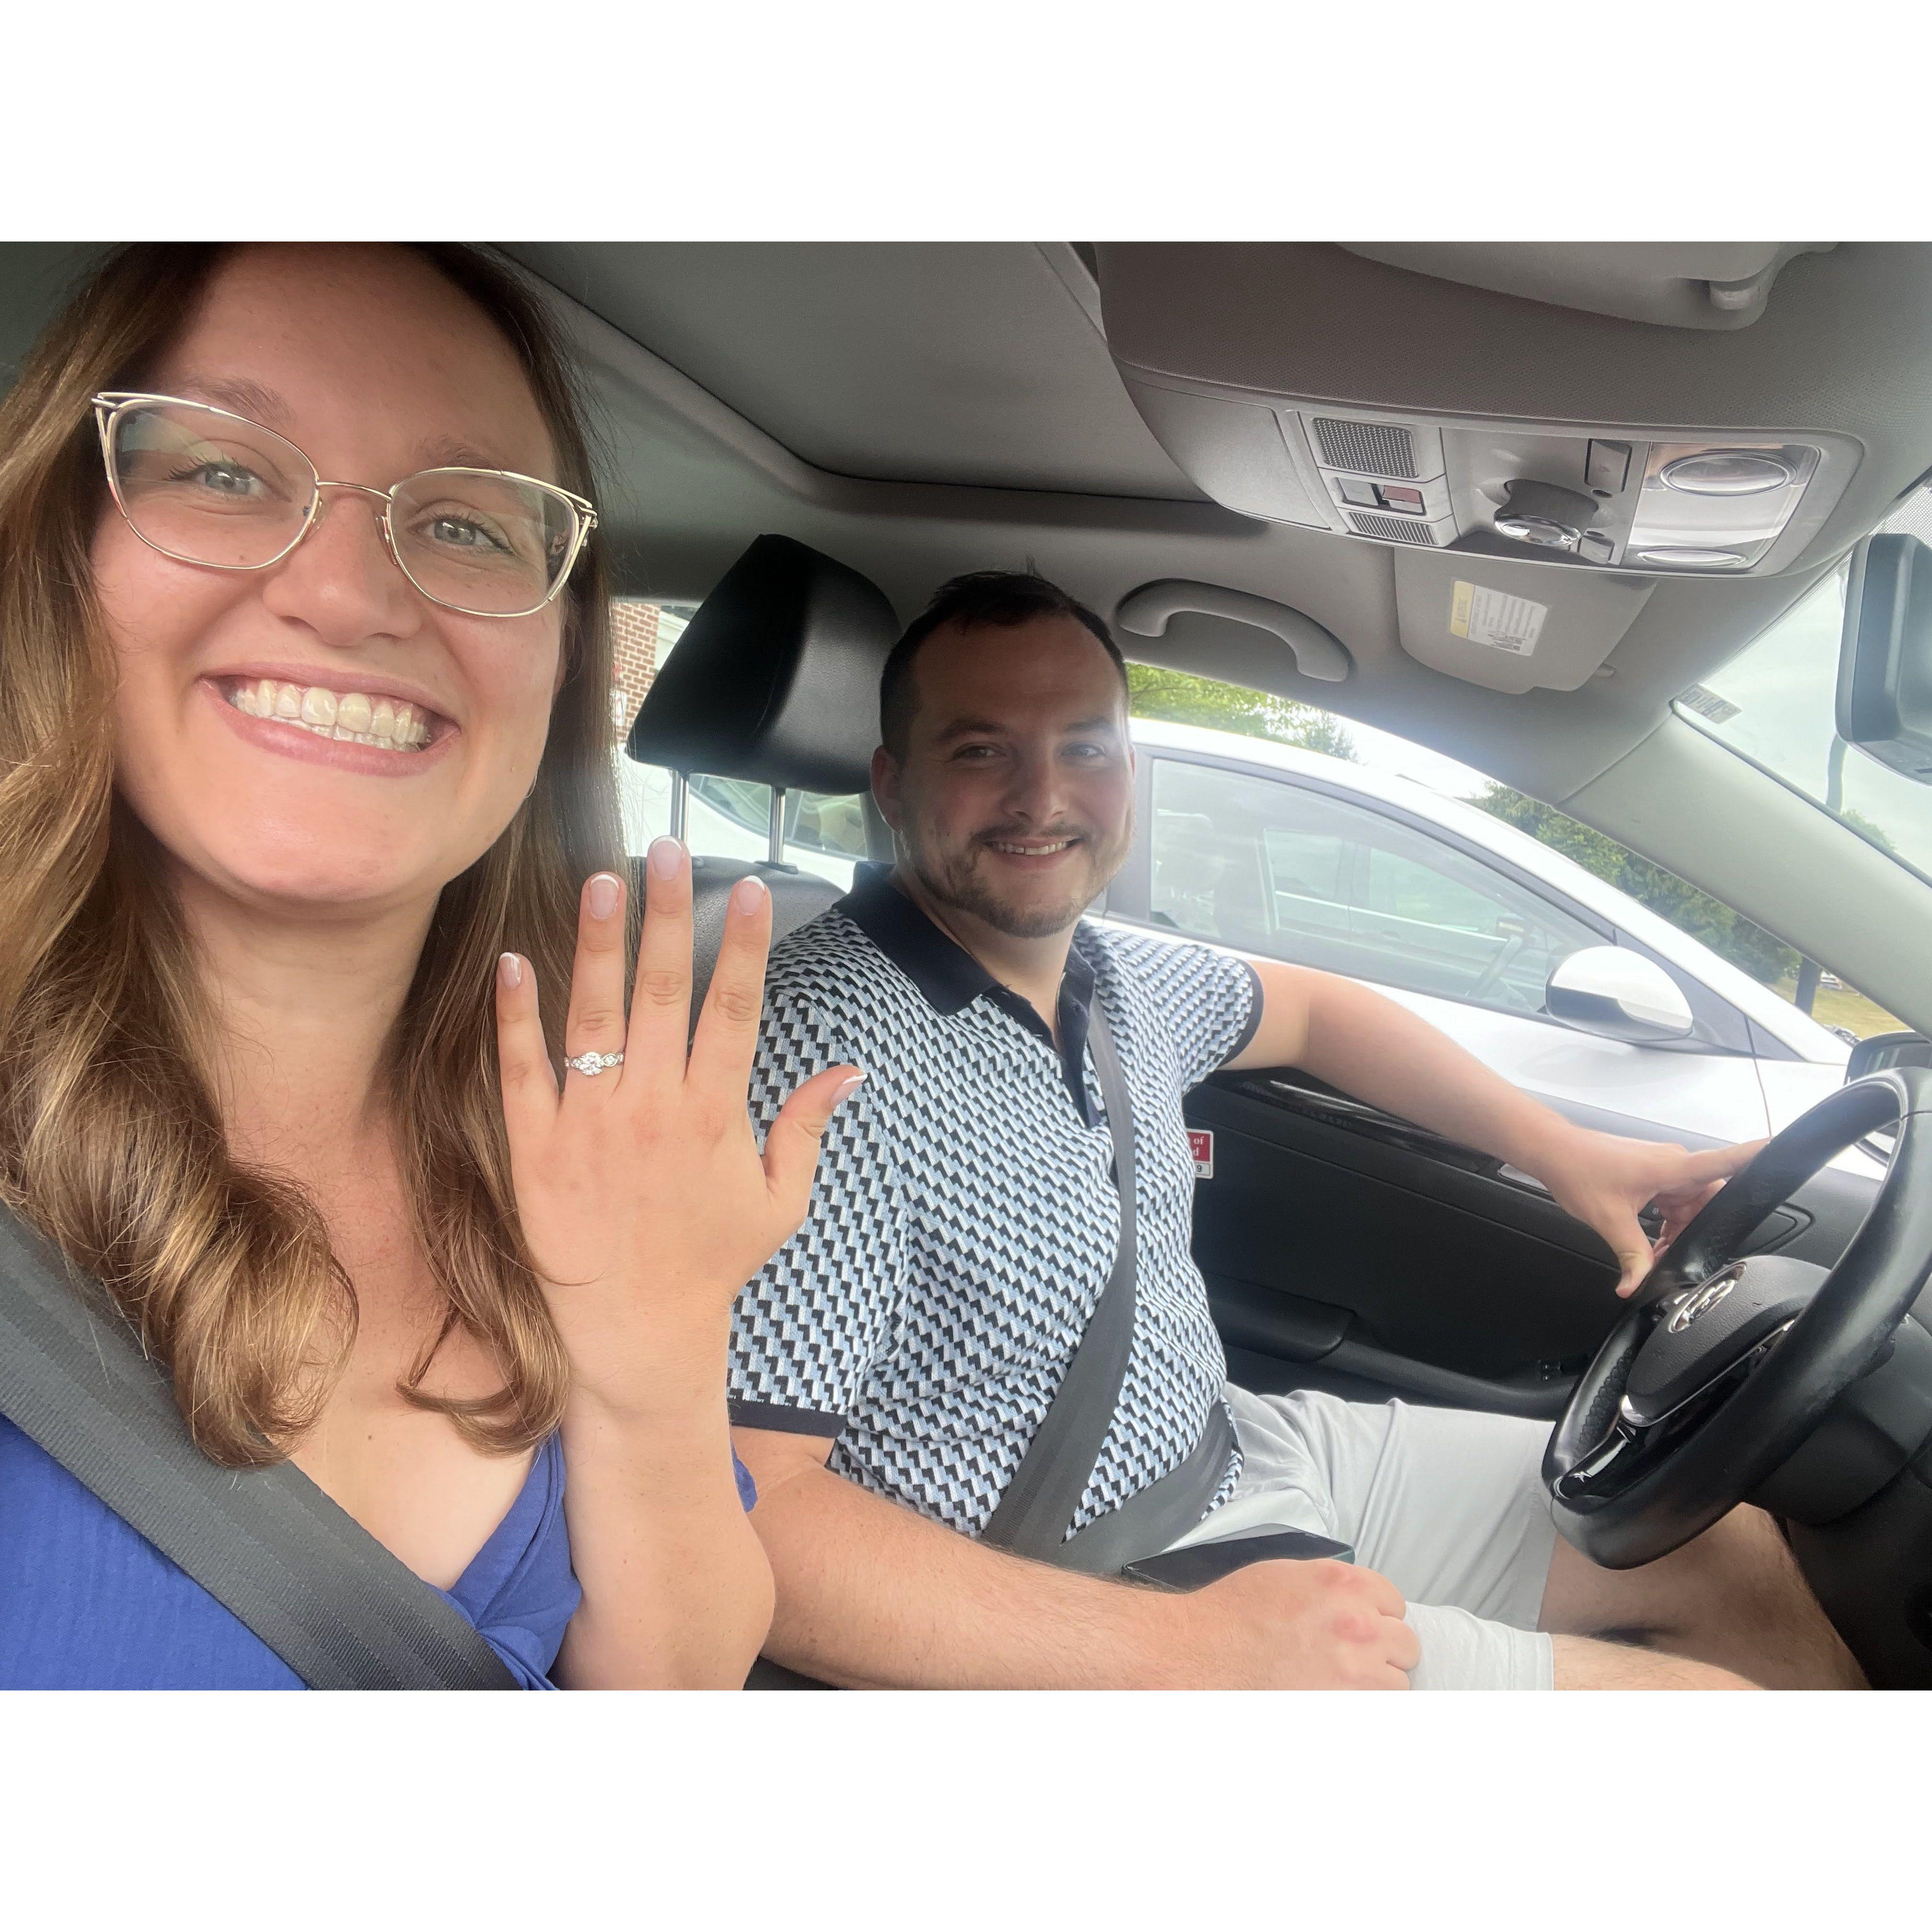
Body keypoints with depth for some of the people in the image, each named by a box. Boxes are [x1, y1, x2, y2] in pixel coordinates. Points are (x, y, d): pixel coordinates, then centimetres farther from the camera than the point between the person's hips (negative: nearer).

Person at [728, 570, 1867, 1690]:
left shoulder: (1109, 975, -1)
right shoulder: (828, 1045, -26)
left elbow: (1310, 1009, 20)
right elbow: (749, 1512, -29)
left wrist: (1559, 1146, 10)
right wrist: (1194, 1646, -28)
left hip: (1239, 1449, 8)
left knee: (1739, 1560, 12)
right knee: (1715, 1691, -8)